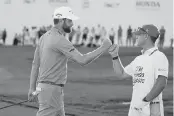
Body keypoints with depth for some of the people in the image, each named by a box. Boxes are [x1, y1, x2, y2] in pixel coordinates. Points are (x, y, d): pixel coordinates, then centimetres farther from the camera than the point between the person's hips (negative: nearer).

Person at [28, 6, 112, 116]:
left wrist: (32, 88, 18)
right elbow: (82, 60, -24)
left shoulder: (45, 37, 12)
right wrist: (103, 48, -16)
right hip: (51, 90, -10)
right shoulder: (60, 40, -18)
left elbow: (35, 64, 15)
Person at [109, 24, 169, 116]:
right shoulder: (139, 59, 18)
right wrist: (115, 56, 13)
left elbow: (161, 83, -20)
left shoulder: (159, 57, -9)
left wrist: (145, 101, -21)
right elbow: (121, 74, 24)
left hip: (151, 109, -8)